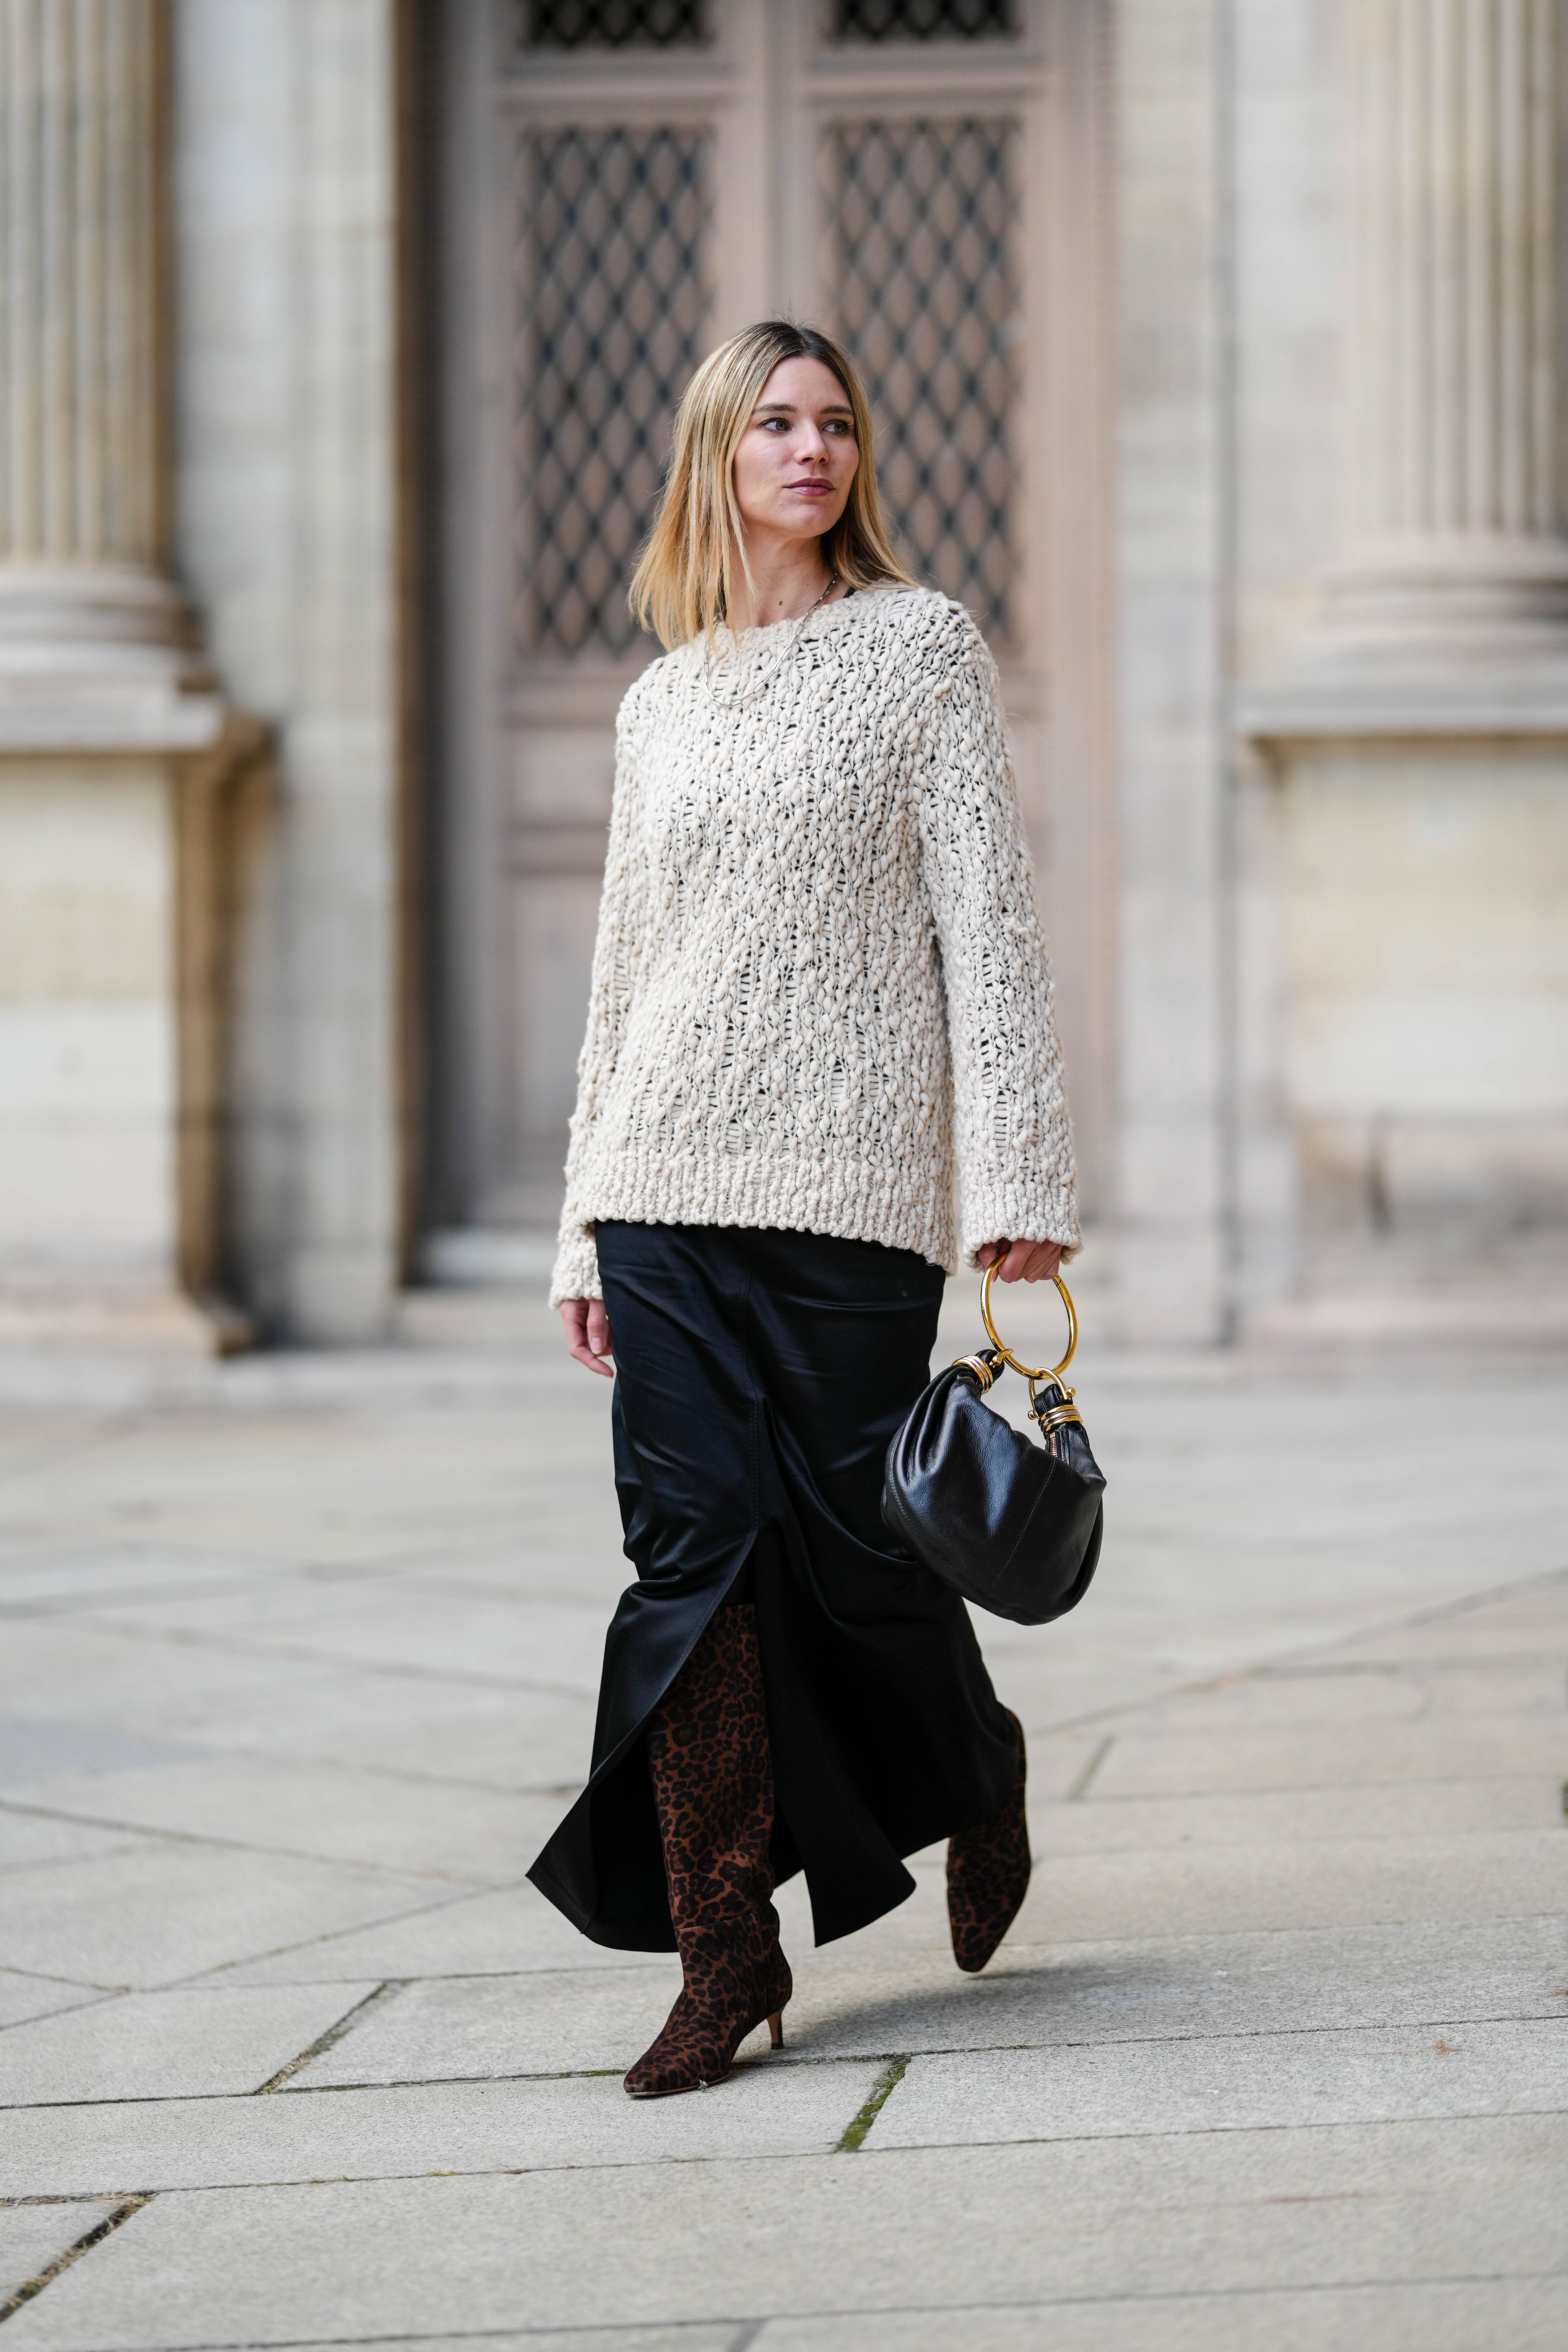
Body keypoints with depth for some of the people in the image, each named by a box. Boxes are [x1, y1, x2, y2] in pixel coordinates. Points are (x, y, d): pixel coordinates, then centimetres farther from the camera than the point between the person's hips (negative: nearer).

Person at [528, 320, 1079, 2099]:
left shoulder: (924, 648, 4)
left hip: (852, 1167, -3)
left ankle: (975, 1775, 31)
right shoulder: (660, 705, 15)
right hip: (672, 1167, 3)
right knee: (695, 1544, -5)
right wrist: (588, 1220, 15)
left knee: (850, 1539, 0)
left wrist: (1017, 1169, -10)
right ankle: (724, 1948, 0)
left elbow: (986, 915, -2)